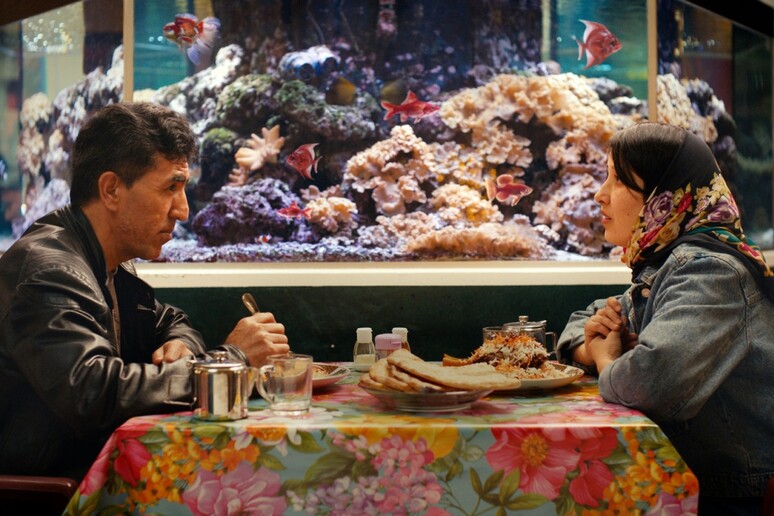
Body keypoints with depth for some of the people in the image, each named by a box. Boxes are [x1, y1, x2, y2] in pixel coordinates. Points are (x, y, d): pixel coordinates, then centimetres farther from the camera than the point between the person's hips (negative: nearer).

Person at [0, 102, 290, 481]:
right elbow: (92, 393, -33)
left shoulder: (111, 265, 9)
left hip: (94, 461, 9)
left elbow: (171, 322, 24)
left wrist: (180, 345, -3)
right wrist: (231, 359, -23)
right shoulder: (48, 268, -20)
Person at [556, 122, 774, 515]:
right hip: (693, 481, 8)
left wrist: (606, 359, -14)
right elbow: (580, 324, 19)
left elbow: (650, 379, -37)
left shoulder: (707, 269, -21)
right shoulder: (660, 267, 8)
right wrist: (593, 346, -6)